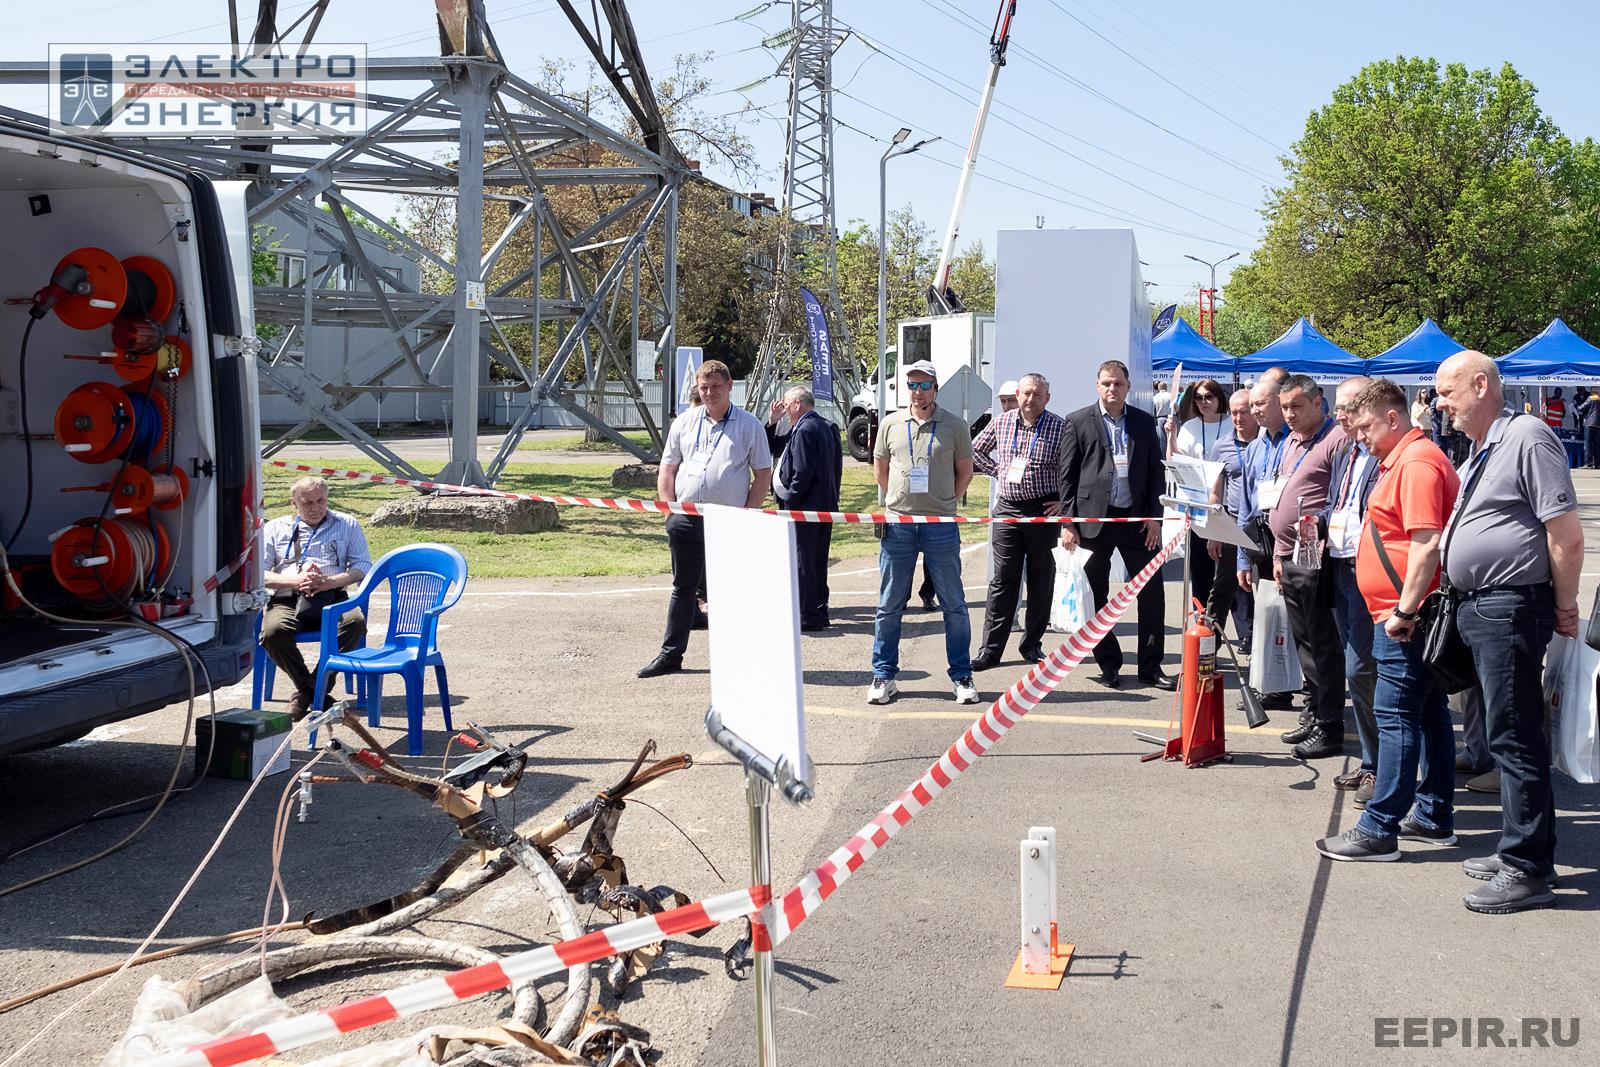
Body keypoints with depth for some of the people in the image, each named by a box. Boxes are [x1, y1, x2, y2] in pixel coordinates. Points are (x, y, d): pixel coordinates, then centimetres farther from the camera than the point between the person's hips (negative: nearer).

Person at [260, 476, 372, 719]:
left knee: (356, 621, -34)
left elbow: (363, 566, 7)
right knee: (273, 631, -34)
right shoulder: (274, 529, 19)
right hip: (287, 599, 0)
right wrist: (295, 581, -10)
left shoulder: (347, 525, 18)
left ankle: (318, 686, -21)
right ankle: (305, 687, -12)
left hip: (331, 597, 0)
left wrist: (330, 581, -11)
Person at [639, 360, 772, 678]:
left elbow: (763, 475, 3)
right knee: (683, 587, 11)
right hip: (685, 519, 3)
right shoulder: (684, 423, 11)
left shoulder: (749, 425, 3)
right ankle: (670, 654, 18)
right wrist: (670, 510, 2)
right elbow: (667, 470, 13)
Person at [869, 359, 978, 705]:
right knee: (890, 604, 6)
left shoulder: (954, 425, 1)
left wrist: (945, 502, 6)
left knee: (953, 604, 4)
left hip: (941, 526, -1)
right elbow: (880, 467, 17)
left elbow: (965, 471, 10)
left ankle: (961, 676, 13)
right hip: (898, 524, 2)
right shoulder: (891, 424, 6)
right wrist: (898, 500, 12)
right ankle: (883, 676, 15)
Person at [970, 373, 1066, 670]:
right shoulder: (1001, 423, 6)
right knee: (1003, 579, 1)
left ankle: (1032, 643, 18)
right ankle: (991, 649, 2)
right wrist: (997, 471, 9)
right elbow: (976, 450, 21)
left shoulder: (1059, 427, -4)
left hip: (1043, 511, -2)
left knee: (1041, 579, 6)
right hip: (1007, 509, 2)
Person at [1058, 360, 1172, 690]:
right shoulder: (1078, 422, 2)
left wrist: (1154, 516, 1)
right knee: (1096, 595, 5)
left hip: (1136, 518, 2)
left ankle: (1150, 666, 10)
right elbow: (1067, 475, 0)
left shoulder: (1145, 422, 9)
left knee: (1152, 591, 0)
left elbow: (1155, 472, 10)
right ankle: (1108, 665, 17)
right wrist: (1068, 522, -6)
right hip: (1094, 519, -2)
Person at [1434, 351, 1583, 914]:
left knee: (1514, 739, -6)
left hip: (1511, 608, -10)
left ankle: (1529, 871, 1)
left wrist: (1564, 607, -10)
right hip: (1479, 609, 10)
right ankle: (1519, 850, 26)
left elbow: (1567, 535, -17)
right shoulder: (1478, 454, 16)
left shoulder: (1528, 438, -14)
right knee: (1507, 736, 16)